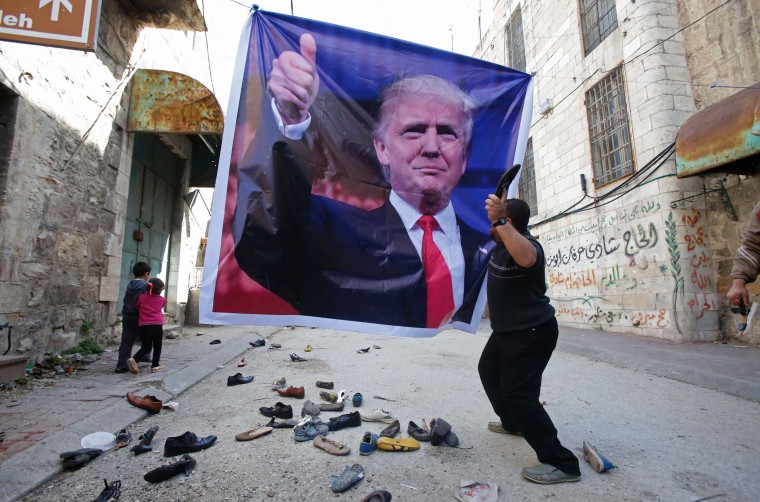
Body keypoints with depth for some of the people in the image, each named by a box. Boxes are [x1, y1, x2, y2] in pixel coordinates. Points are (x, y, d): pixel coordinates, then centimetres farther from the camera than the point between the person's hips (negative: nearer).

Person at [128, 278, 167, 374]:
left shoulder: (142, 297, 6)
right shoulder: (162, 300, 4)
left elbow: (137, 307, 17)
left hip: (143, 326, 2)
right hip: (157, 326, -2)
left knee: (145, 347, 18)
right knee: (157, 347, 14)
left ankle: (134, 360, -5)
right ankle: (155, 366, 17)